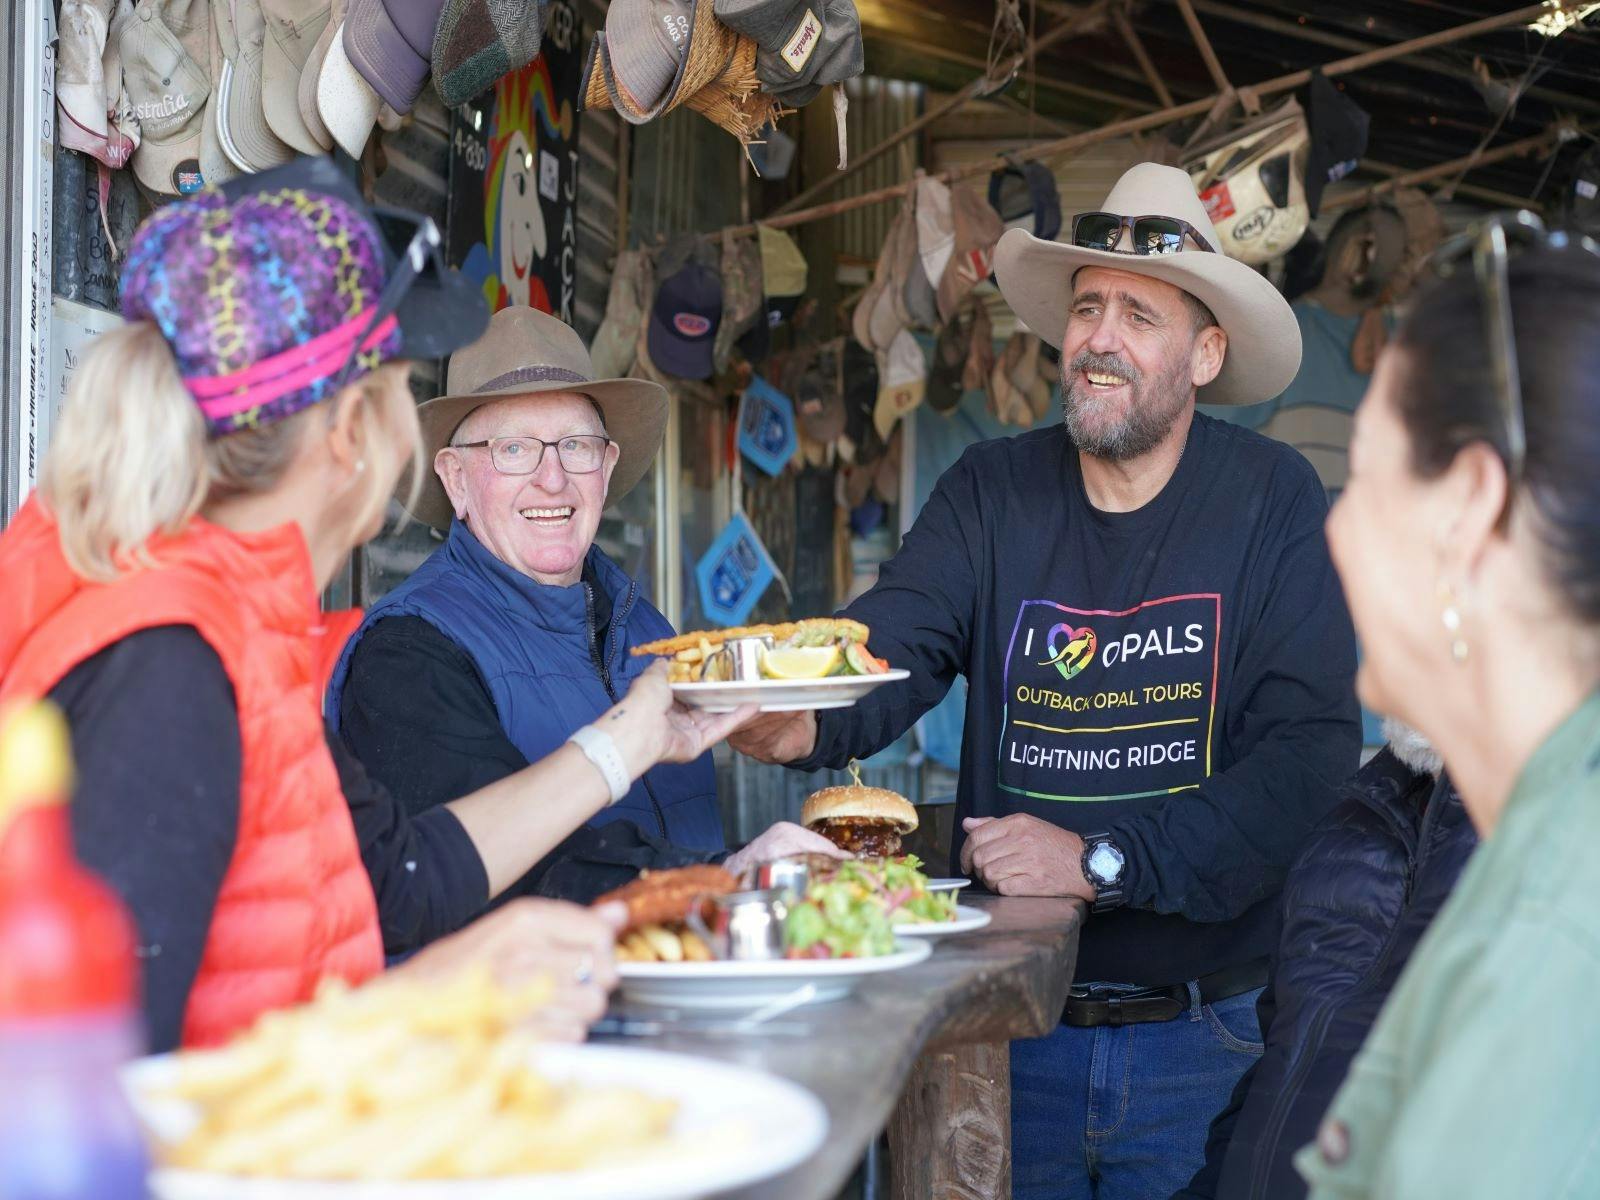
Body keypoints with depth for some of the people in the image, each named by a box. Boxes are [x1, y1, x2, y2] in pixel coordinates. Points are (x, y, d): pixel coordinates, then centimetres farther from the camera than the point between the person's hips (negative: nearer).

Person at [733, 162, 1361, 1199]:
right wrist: (807, 717, -37)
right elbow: (892, 643, -15)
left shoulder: (1274, 501, -7)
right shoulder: (993, 491, 0)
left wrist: (1102, 861, -21)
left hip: (1200, 1029, -1)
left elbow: (1313, 746, -14)